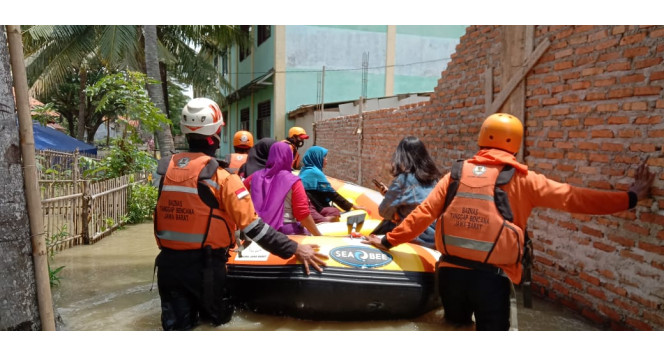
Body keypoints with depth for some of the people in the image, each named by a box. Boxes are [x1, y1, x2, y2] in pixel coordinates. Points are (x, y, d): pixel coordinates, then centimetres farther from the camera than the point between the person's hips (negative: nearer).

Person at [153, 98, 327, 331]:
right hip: (204, 265, -4)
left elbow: (166, 213, 11)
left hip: (168, 262, 4)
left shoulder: (166, 168, 1)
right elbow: (253, 227, -17)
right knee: (217, 318, 18)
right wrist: (294, 249, -11)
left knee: (176, 324, 11)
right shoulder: (221, 178, -15)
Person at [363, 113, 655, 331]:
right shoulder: (520, 179, 0)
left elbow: (423, 213, 5)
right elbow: (572, 198, -1)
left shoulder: (457, 173, 7)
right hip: (491, 277, -3)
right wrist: (630, 198, 8)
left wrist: (389, 241, 14)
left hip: (450, 271, 3)